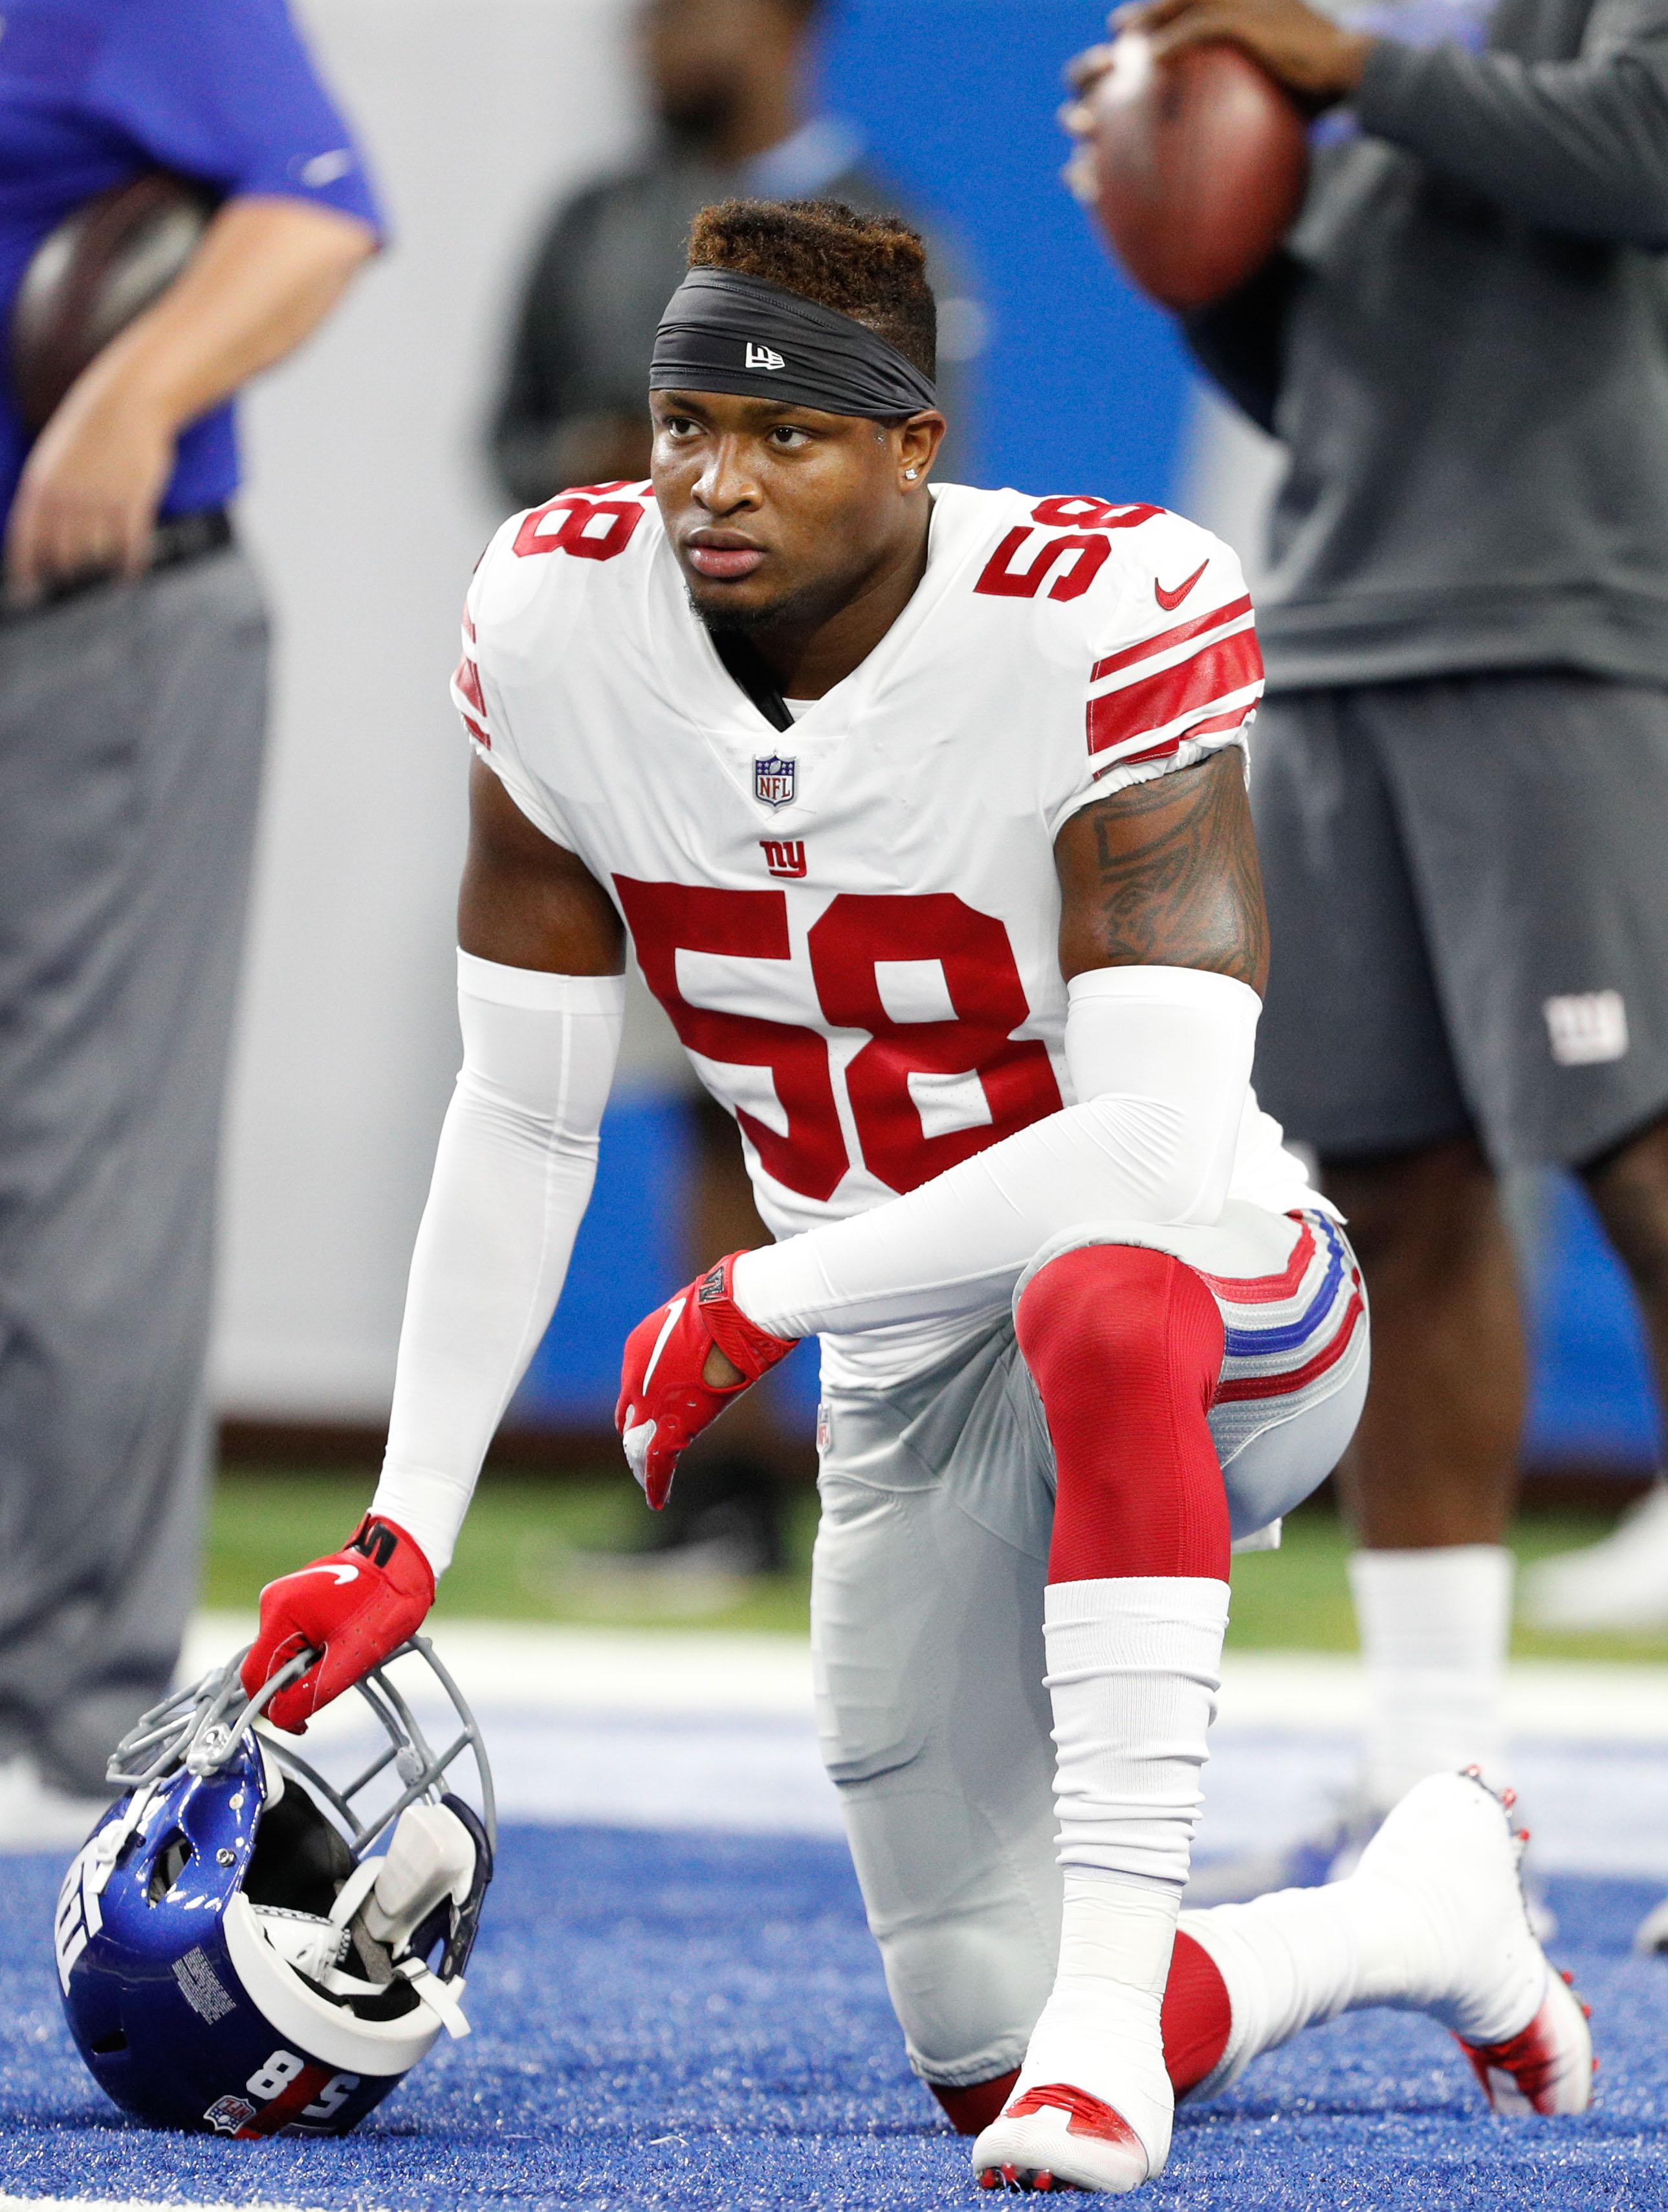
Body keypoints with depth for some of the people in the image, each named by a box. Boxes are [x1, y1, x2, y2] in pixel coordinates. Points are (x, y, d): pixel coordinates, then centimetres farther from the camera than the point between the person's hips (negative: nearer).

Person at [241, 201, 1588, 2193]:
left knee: (1096, 1300, -43)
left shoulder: (1091, 633, -23)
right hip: (915, 1393, 5)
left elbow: (1159, 1150, -30)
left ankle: (1115, 1975, -37)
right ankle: (1425, 1914, 30)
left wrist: (762, 1301, -26)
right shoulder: (564, 628, -8)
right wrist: (403, 1531, -2)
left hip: (1221, 1326, -5)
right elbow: (519, 1122, 1)